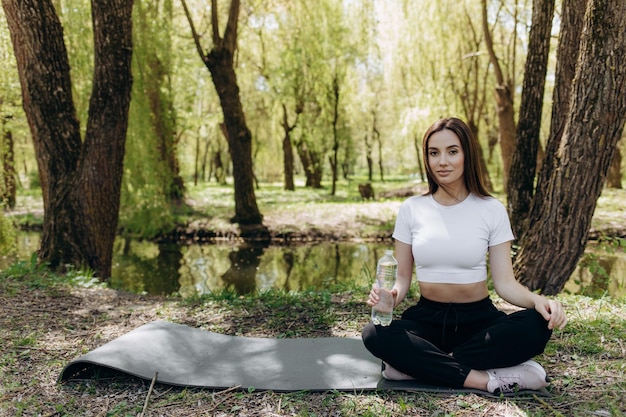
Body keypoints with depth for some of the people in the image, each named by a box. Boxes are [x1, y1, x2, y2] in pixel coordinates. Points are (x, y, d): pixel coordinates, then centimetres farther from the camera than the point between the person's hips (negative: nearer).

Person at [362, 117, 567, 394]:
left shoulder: (492, 210, -2)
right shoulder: (411, 209, 0)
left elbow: (505, 282, -5)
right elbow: (402, 278, 2)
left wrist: (538, 300, -26)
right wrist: (390, 295, -21)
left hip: (479, 319, 0)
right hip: (427, 318, 0)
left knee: (536, 326, -31)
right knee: (375, 335, -30)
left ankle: (415, 365, -26)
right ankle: (489, 380, -28)